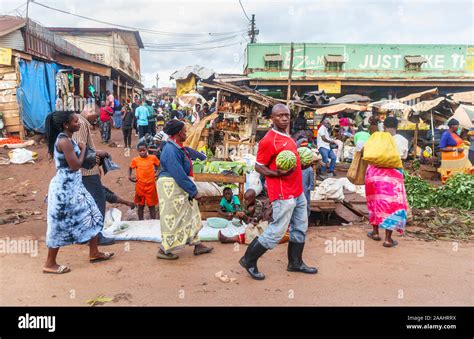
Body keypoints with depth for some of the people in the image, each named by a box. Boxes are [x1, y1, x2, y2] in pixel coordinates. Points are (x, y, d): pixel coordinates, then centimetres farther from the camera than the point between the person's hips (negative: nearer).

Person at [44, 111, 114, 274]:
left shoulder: (66, 139, 12)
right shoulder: (64, 141, -19)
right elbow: (75, 166, -20)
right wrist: (83, 149, -6)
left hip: (73, 185, 10)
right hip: (65, 187, -10)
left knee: (92, 216, 14)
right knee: (61, 225, 0)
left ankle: (94, 253, 25)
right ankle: (50, 264, 14)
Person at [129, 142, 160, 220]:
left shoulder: (153, 158, -4)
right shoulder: (135, 160, -4)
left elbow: (159, 165, 12)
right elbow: (130, 168, 11)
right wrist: (129, 176, -3)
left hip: (151, 186, -1)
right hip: (140, 186, 1)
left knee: (152, 206, 7)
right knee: (140, 206, 11)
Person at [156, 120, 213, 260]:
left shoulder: (177, 147, 8)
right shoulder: (171, 150, -22)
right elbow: (179, 174, -24)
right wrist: (193, 191, -20)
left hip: (180, 187, 10)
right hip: (171, 188, -10)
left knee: (189, 215, 15)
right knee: (172, 219, 0)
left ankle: (197, 244, 24)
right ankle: (163, 250, 13)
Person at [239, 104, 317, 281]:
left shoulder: (287, 137, 12)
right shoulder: (269, 140, -17)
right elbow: (259, 167, -14)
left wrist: (303, 163, 7)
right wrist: (278, 173, -28)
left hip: (298, 192, 9)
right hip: (283, 195, -9)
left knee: (300, 228, 16)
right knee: (277, 231, -4)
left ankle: (295, 263, 32)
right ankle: (249, 260, 11)